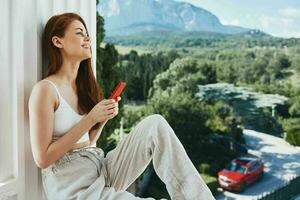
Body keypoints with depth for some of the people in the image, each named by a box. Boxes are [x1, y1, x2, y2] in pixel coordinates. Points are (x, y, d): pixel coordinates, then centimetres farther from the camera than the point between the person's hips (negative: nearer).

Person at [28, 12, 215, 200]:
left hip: (102, 169, 7)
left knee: (155, 124, -13)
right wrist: (91, 118, -16)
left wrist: (103, 119, -3)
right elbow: (43, 158, -14)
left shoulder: (83, 85, 12)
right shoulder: (45, 88, -10)